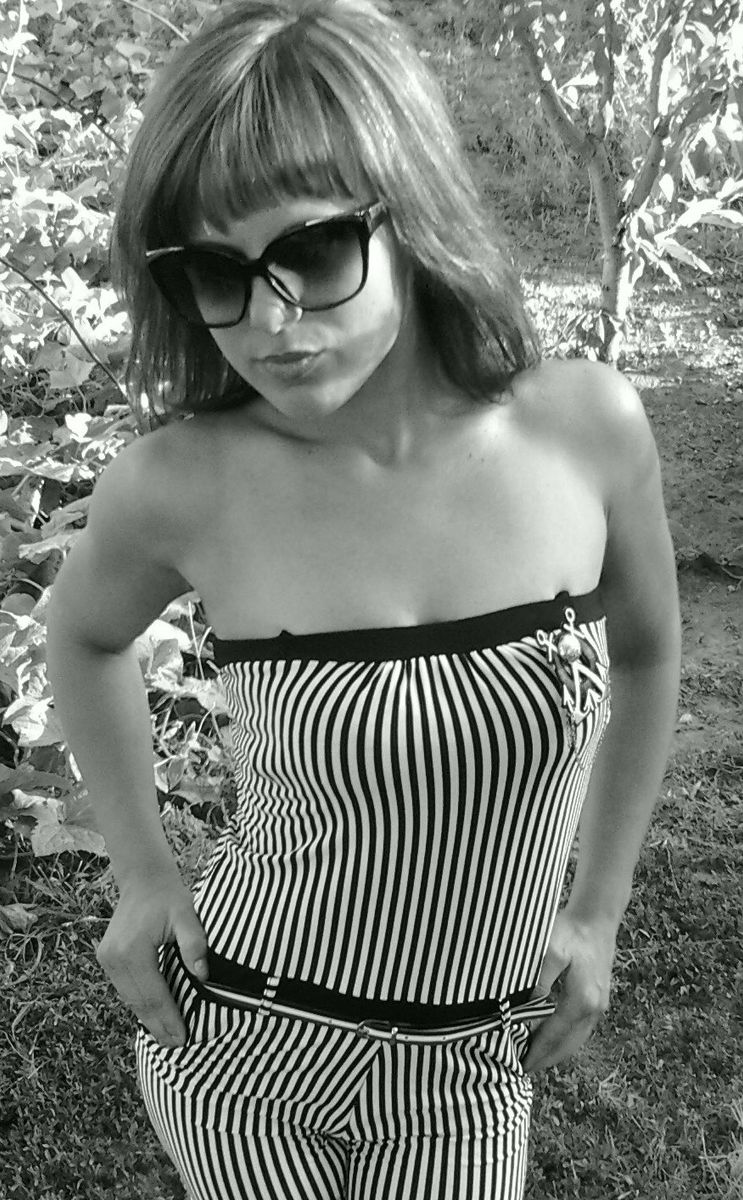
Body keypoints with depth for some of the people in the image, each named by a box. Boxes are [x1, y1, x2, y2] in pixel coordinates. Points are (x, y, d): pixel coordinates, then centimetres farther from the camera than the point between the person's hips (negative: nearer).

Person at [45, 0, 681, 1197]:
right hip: (243, 1042, 0)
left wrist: (598, 909, 4)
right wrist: (142, 873, 1)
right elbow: (85, 634, 2)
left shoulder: (584, 424, -18)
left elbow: (647, 649, 1)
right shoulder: (181, 482, -21)